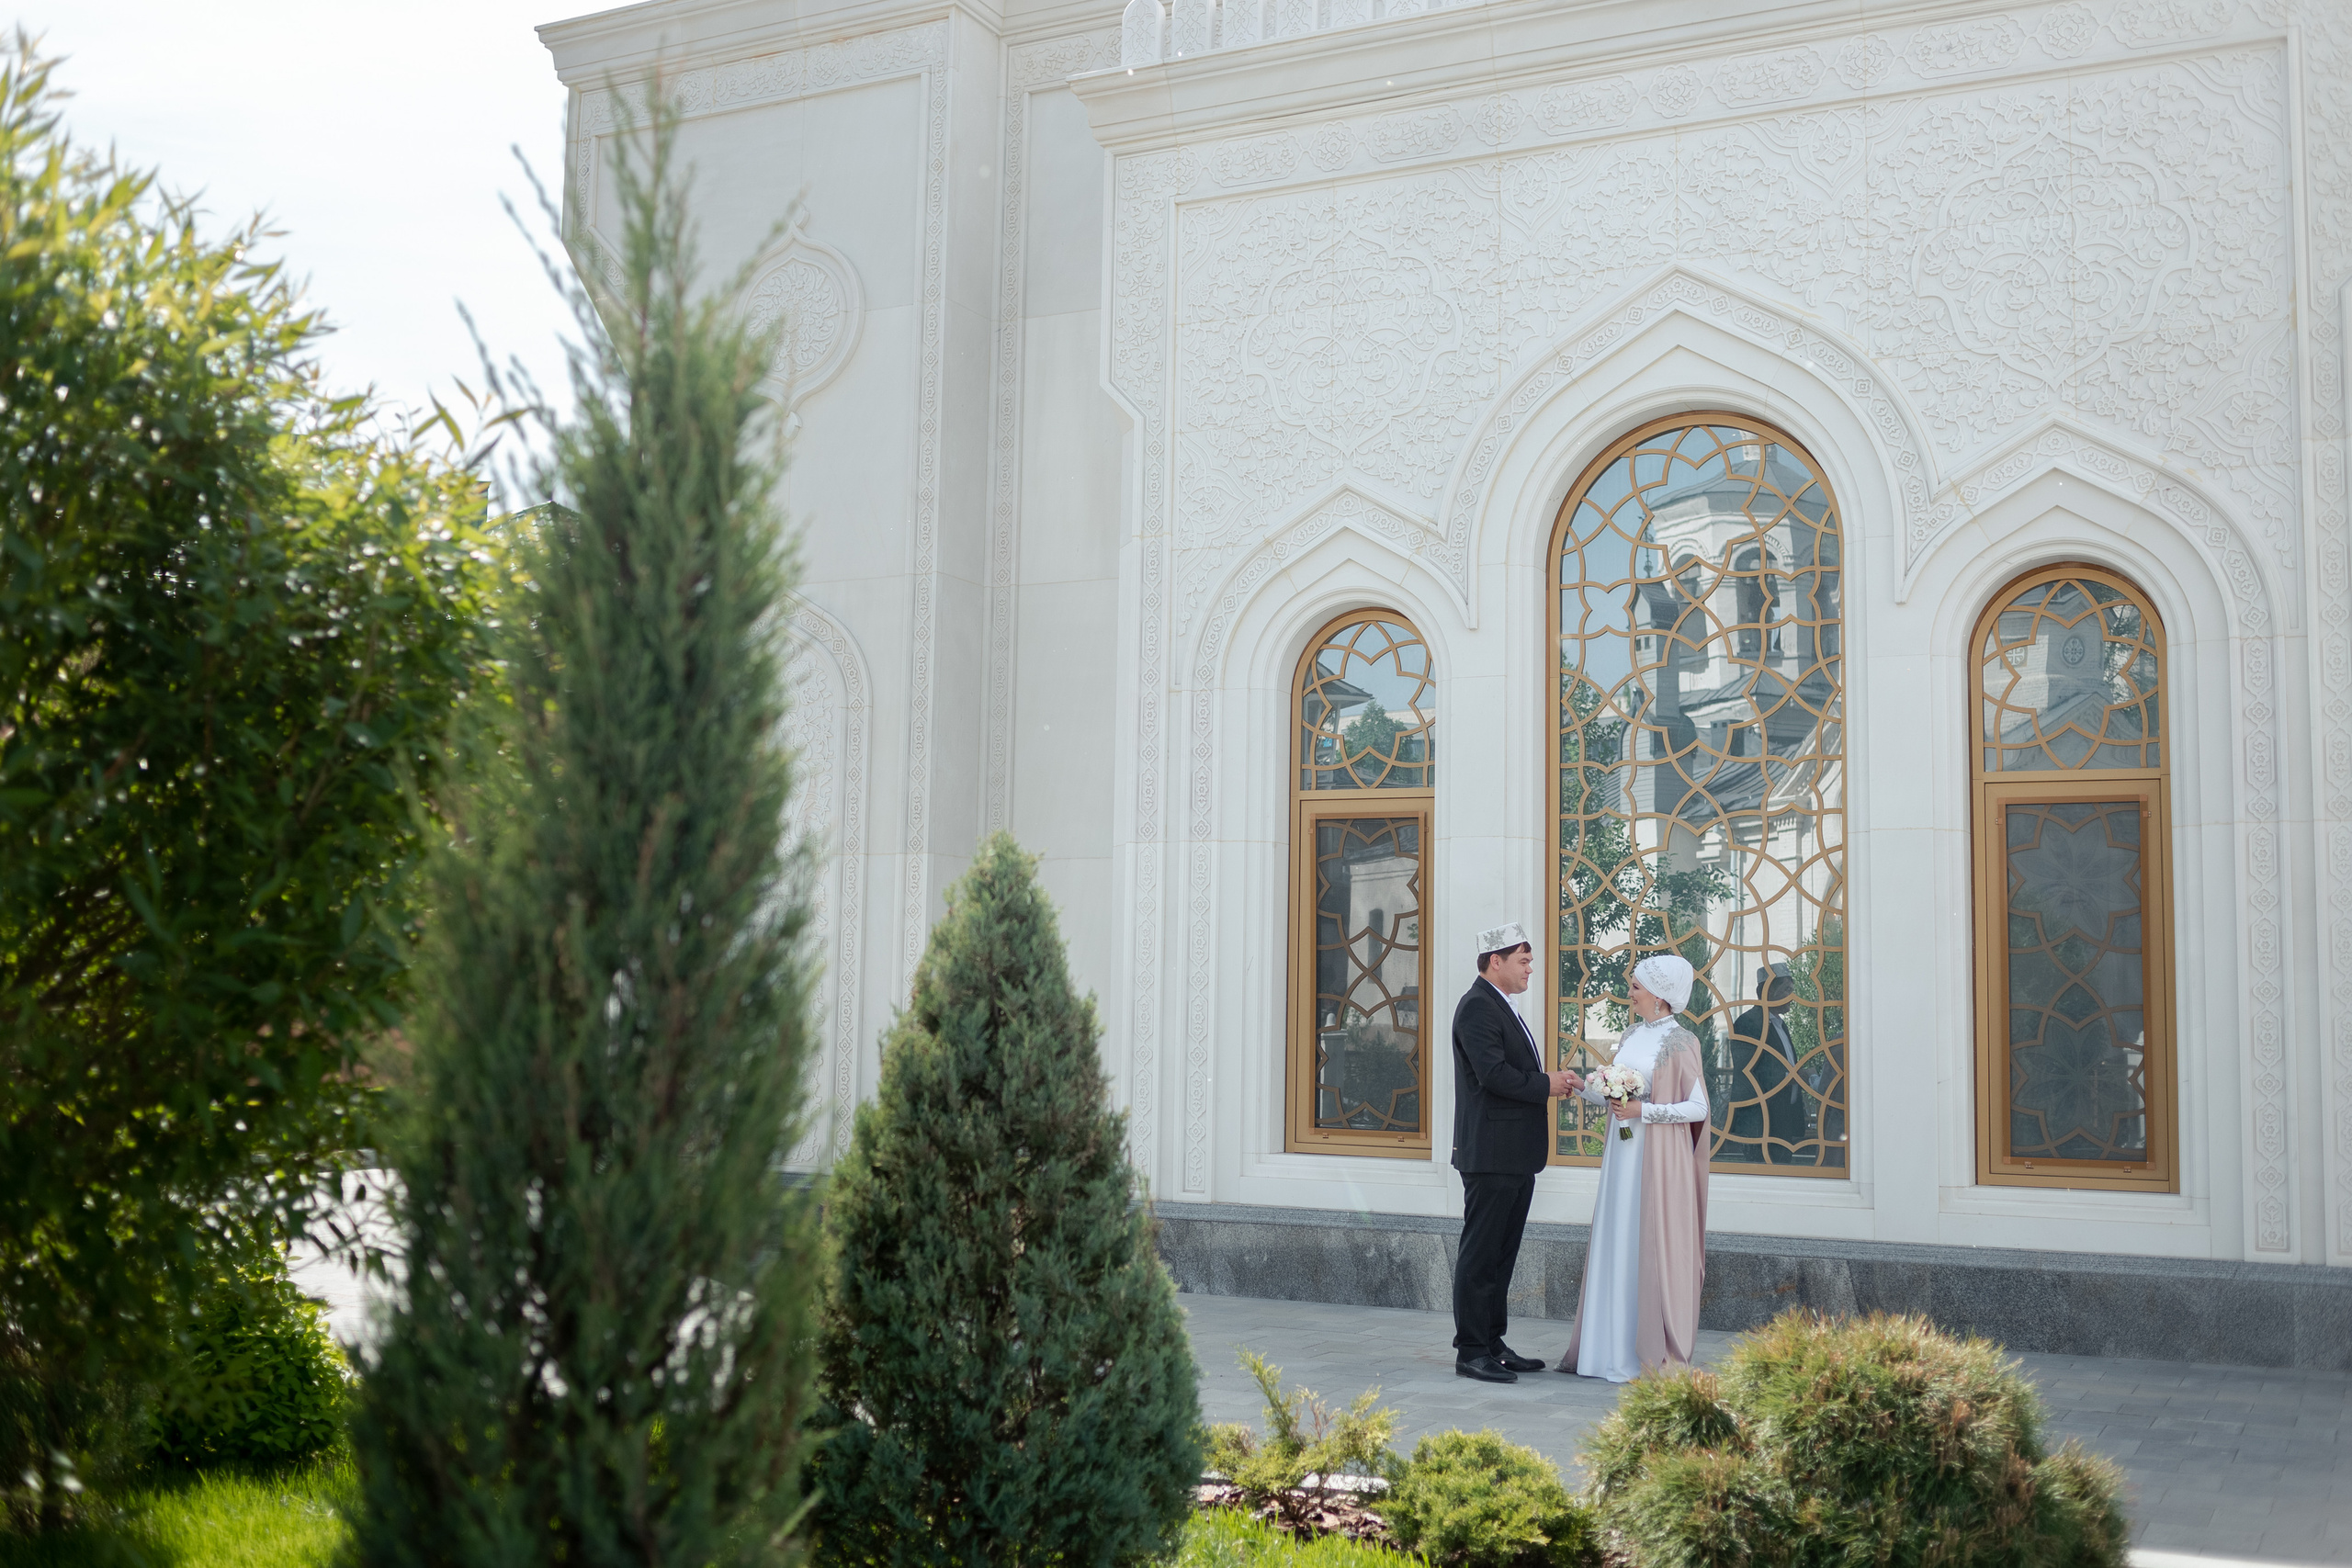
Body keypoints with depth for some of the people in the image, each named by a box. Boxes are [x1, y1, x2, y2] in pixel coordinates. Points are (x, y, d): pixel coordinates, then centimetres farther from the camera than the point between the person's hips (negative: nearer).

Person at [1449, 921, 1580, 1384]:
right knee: (1480, 1254, -4)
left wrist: (1553, 1081, 4)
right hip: (1491, 1153, -10)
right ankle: (1471, 1351, 0)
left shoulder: (1503, 1008, 20)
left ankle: (1493, 1343, 21)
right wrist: (1546, 1085, -11)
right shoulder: (1477, 1006, -13)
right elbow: (1493, 1073, -23)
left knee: (1501, 1254, 14)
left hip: (1516, 1155, 10)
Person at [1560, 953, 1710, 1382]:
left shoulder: (1680, 1042, -9)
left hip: (1659, 1161, -7)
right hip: (1622, 1157, 7)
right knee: (1617, 1248, 8)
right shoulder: (1631, 1036, 12)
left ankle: (1656, 1355, 6)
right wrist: (1583, 1085, 0)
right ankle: (1615, 1347, 16)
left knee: (1653, 1253, -2)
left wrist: (1643, 1111, -17)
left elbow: (1698, 1108, -11)